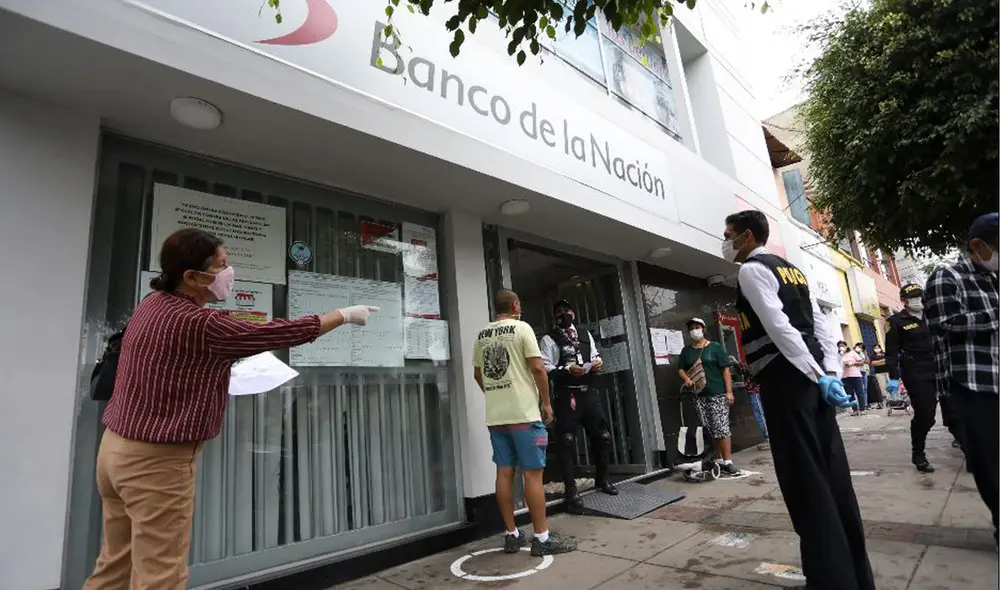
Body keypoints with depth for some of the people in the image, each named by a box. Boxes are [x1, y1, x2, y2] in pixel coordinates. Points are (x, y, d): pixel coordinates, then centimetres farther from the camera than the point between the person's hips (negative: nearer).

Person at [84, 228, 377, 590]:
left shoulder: (152, 303, 3)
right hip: (158, 460, -9)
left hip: (117, 447, 9)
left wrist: (219, 369, 13)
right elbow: (279, 334, -22)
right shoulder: (198, 323, -25)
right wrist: (345, 315, -12)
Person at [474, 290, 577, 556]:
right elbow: (537, 368, -12)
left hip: (495, 416, 6)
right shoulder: (521, 328, -6)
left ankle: (512, 535, 17)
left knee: (504, 472, 9)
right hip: (523, 414, -6)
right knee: (533, 473, -1)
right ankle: (542, 538, 5)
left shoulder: (481, 335, 11)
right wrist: (546, 402, -1)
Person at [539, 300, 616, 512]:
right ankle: (571, 490, 7)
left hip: (589, 393, 6)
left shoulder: (585, 335, 17)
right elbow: (545, 368, -9)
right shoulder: (549, 339, -1)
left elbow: (595, 355, 24)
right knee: (567, 442, -5)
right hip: (566, 396, -5)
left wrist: (598, 361, 0)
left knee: (602, 436, 13)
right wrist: (567, 370, -22)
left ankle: (601, 479, 35)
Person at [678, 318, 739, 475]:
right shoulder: (686, 351, 12)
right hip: (699, 396, 4)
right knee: (710, 430, 7)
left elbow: (726, 370, -2)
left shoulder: (715, 347, 2)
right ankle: (719, 460, 16)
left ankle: (727, 462, -3)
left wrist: (729, 391, -8)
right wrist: (686, 379, -8)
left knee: (722, 428, -8)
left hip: (717, 394, -3)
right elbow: (681, 370, 15)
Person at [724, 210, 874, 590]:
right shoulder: (790, 268, 20)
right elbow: (820, 323, 14)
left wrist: (818, 377, -16)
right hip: (810, 378, 9)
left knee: (804, 480, -2)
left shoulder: (750, 270, -7)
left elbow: (779, 328, -18)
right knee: (830, 471, 14)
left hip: (785, 381, -9)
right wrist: (831, 373, 8)